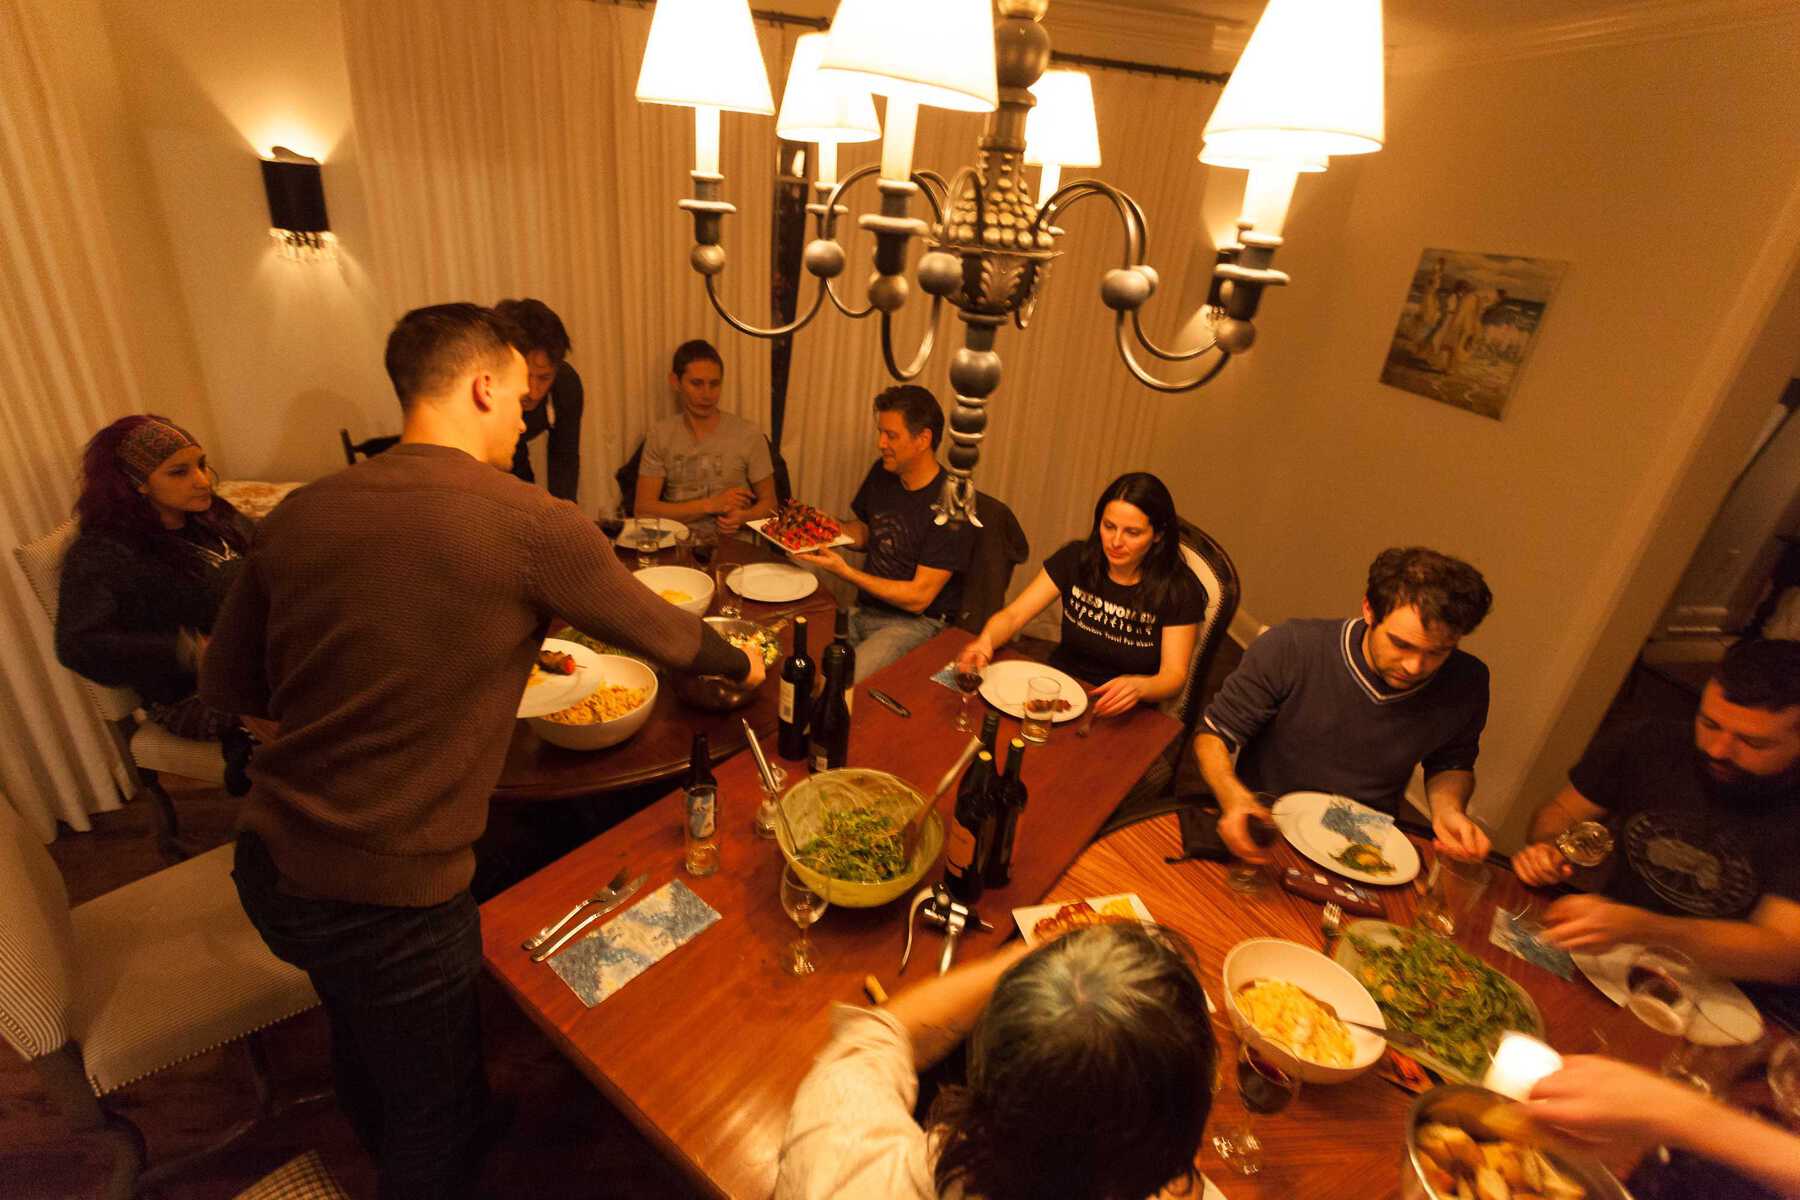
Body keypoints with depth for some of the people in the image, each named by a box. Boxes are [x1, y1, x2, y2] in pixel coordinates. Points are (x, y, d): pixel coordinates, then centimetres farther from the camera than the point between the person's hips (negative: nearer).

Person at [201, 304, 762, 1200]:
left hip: (268, 867, 7)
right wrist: (738, 663, 14)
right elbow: (662, 635, -5)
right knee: (437, 1115, 20)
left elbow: (227, 684, 9)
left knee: (364, 1043, 34)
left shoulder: (300, 513, -3)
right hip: (385, 897, -7)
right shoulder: (534, 526, -20)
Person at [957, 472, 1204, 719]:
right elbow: (1012, 616, -6)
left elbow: (1174, 676, -10)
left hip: (1121, 716, -2)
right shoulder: (1076, 559, -4)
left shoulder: (1179, 589, -10)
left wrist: (1137, 687, -33)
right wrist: (986, 641, -29)